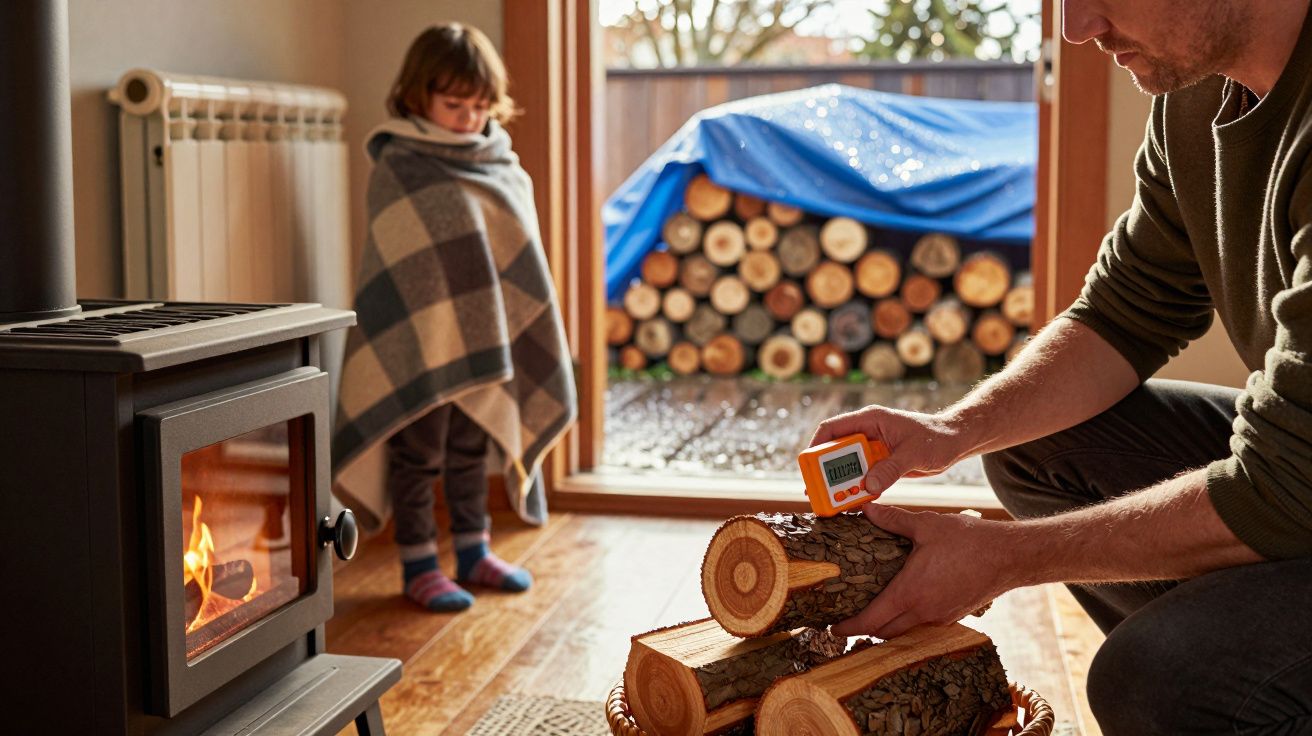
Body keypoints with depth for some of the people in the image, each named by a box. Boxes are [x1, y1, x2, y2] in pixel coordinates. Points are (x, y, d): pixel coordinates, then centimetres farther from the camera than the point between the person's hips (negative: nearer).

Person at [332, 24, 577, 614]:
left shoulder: (498, 162, 7)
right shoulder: (398, 168, -12)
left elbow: (517, 250, 14)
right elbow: (394, 269, -14)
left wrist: (513, 333, 12)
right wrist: (422, 340, -19)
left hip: (486, 337, 6)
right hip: (418, 343, -6)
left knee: (471, 448, 17)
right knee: (418, 452, 5)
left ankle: (472, 552, 31)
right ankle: (418, 566, 17)